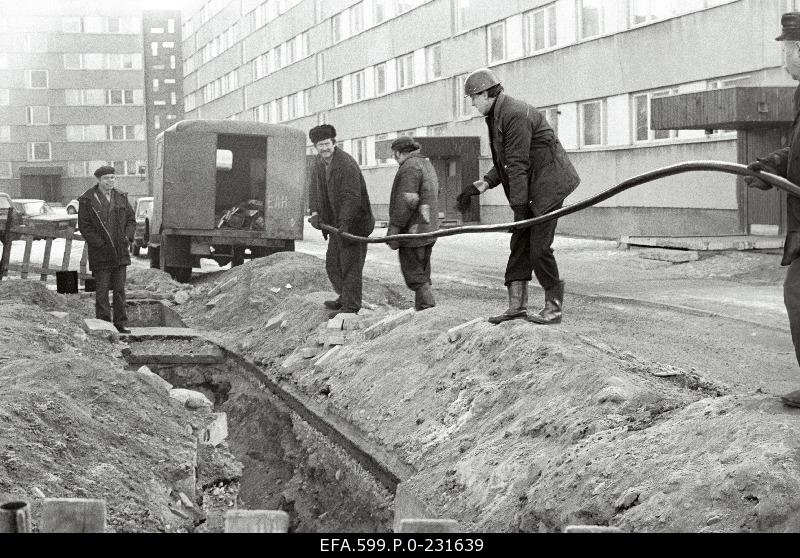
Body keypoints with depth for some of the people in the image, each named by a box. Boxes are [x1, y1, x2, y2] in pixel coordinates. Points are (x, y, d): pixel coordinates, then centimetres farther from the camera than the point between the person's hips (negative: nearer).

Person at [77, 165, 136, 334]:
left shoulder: (121, 197, 8)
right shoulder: (87, 200, -5)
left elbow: (131, 219, 14)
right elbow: (84, 226, -7)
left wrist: (127, 236, -3)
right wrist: (100, 244, -14)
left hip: (120, 252, 4)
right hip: (100, 254, -4)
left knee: (120, 289, 7)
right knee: (102, 290, 0)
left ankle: (120, 323, 13)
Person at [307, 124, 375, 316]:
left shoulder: (347, 165, -21)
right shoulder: (319, 164, 7)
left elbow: (352, 197, -27)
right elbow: (315, 191, 9)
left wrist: (345, 222, -35)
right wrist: (315, 212, -9)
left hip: (353, 223, -9)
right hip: (336, 224, 9)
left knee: (351, 264, -6)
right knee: (333, 264, 17)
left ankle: (351, 307, -1)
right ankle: (345, 298, 33)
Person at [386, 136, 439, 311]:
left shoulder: (410, 167, -14)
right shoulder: (426, 164, 17)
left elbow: (407, 201, -22)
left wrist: (394, 227, -21)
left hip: (413, 230, -10)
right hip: (428, 228, 10)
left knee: (414, 274, -6)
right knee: (422, 273, 14)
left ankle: (427, 306, -11)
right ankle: (421, 308, 17)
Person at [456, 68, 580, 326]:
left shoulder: (515, 114, -20)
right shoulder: (496, 117, 13)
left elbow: (518, 164, -22)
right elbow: (505, 164, 17)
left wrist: (519, 206, -22)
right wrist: (481, 186, 5)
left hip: (547, 184, -10)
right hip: (529, 188, 10)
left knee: (539, 247, -8)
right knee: (519, 244, 6)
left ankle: (554, 308, 4)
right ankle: (516, 305, 9)